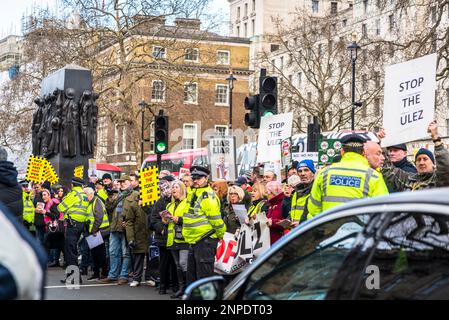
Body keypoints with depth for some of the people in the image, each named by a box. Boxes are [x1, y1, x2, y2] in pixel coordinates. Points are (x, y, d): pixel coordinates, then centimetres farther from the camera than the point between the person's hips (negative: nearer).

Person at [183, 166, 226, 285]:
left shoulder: (207, 195, -18)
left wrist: (221, 235, -10)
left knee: (204, 272, -5)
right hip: (194, 240, 10)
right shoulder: (193, 193, 13)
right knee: (191, 272, 17)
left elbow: (215, 218, -19)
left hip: (205, 240, -10)